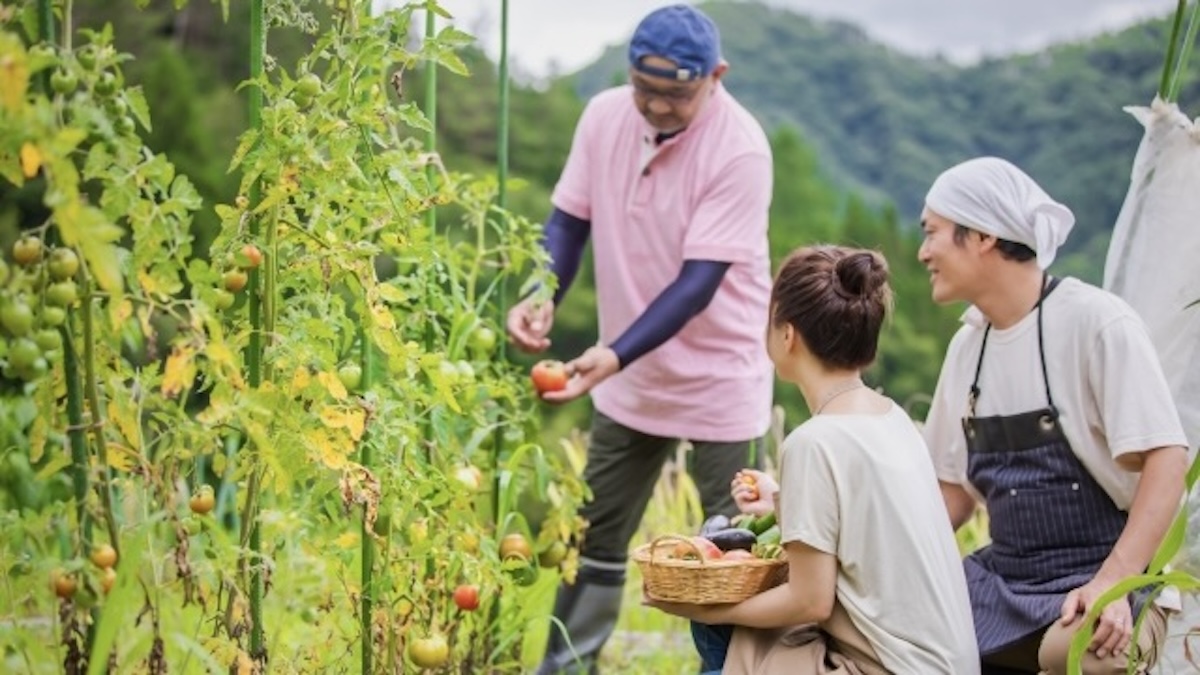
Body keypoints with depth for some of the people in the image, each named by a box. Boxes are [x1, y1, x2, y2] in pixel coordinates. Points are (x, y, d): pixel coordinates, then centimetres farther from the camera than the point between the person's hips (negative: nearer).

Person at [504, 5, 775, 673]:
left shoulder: (740, 149, -22)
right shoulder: (604, 116, -7)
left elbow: (698, 281, -25)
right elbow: (570, 218, 2)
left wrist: (615, 356, -34)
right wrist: (544, 296, -17)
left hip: (720, 378, -5)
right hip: (628, 376, 5)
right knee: (595, 536, 14)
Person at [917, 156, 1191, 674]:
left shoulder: (1095, 322, -11)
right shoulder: (967, 345, 9)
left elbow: (1165, 460, -14)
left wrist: (1113, 581, -25)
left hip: (1095, 583, -7)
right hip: (999, 580, 7)